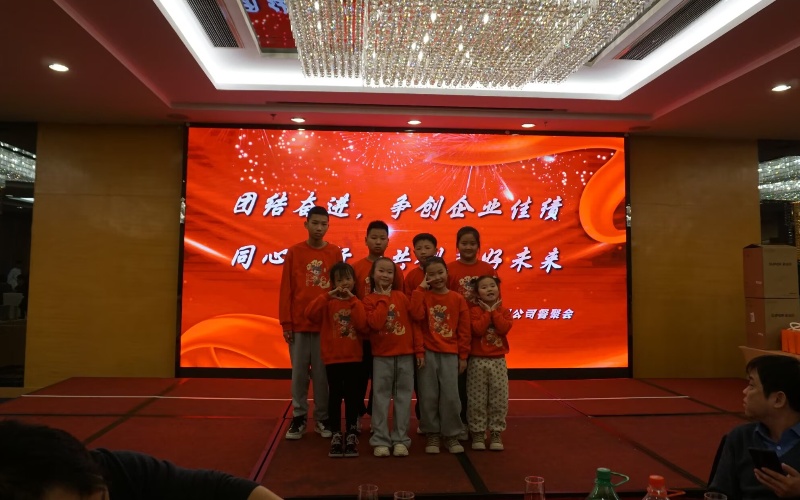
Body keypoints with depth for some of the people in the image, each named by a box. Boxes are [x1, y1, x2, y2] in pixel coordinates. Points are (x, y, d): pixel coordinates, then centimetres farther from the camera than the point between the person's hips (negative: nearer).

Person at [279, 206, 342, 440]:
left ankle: (322, 418, 20)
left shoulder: (335, 253, 3)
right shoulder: (294, 253, 2)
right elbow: (286, 290, 1)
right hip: (299, 324, 0)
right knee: (299, 373, 7)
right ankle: (299, 417, 21)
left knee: (323, 373, 7)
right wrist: (286, 323, -2)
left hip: (327, 324, 0)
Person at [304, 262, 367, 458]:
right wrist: (328, 295, -20)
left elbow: (362, 325, -14)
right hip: (332, 358, -1)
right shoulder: (328, 302, 1)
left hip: (353, 358, 1)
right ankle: (336, 436, 12)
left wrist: (353, 300, -16)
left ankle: (351, 435, 16)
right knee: (335, 396, 4)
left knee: (352, 396, 6)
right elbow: (310, 314, -18)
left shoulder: (358, 303, 4)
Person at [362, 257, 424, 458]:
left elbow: (414, 324, 5)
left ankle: (401, 439, 15)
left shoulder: (401, 297, 5)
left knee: (403, 398, 6)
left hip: (405, 356, 2)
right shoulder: (369, 300, 0)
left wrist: (419, 351, 0)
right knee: (381, 398, 1)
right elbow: (375, 323, -18)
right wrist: (383, 299, -12)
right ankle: (380, 440, 10)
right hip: (382, 357, -2)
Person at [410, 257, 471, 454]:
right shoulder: (424, 296, 1)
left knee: (450, 396, 1)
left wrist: (463, 356, 3)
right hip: (427, 353, 0)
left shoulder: (458, 299, 2)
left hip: (450, 354, 0)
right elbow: (416, 315, -20)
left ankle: (451, 434, 17)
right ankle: (432, 434, 19)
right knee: (428, 396, 5)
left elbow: (464, 330, 4)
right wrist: (420, 289, -16)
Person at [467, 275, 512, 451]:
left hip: (498, 361, 2)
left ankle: (496, 433, 16)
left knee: (499, 399, 4)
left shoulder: (504, 311, 6)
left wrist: (495, 311, -10)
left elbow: (504, 329, -13)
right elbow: (478, 330, -19)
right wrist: (488, 311, -12)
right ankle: (478, 433, 14)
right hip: (478, 361, -2)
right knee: (477, 400, 2)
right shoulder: (474, 311, -2)